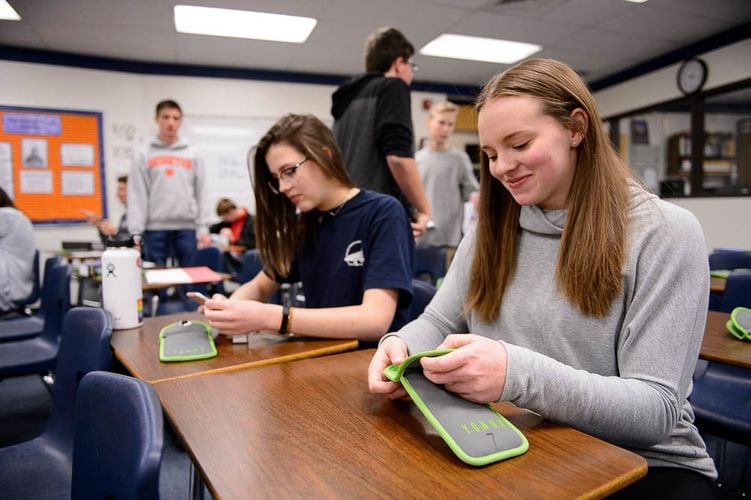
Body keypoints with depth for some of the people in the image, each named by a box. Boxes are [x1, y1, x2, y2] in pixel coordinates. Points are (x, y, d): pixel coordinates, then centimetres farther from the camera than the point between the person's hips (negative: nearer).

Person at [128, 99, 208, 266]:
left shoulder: (192, 155, 10)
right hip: (155, 228, -1)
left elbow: (200, 194, 8)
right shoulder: (145, 156, 5)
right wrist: (136, 232, -7)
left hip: (186, 227, 1)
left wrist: (202, 227, 1)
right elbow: (137, 196, 0)